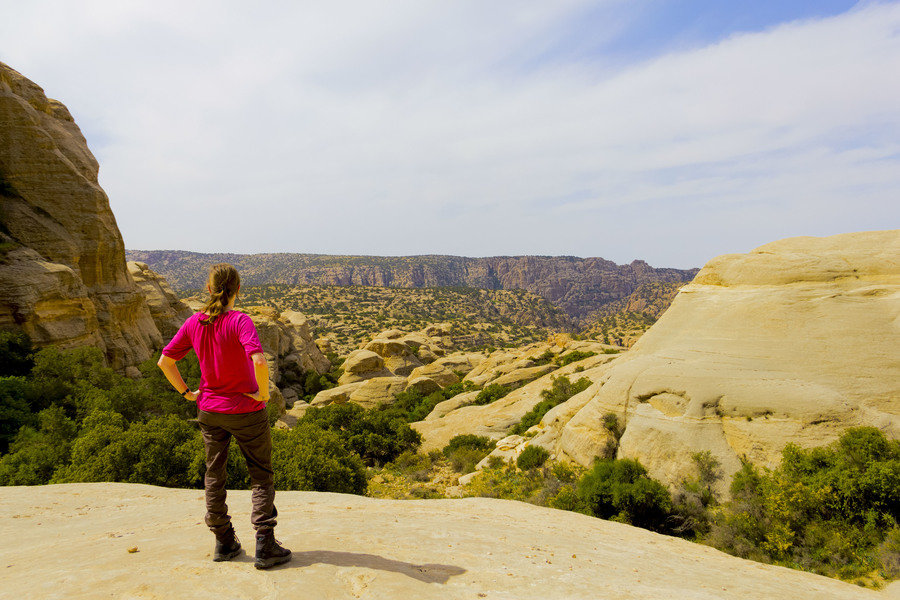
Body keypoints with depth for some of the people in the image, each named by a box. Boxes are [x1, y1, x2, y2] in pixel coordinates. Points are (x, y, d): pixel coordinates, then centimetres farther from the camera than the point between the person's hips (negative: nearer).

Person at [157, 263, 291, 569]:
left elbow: (164, 362, 2)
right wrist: (263, 394, -18)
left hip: (209, 410, 5)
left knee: (214, 475, 18)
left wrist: (186, 392, 9)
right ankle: (265, 547, 9)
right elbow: (259, 361, -34)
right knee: (261, 476, 9)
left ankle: (224, 543, 28)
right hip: (247, 411, -4)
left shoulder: (194, 323, -3)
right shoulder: (240, 321, -20)